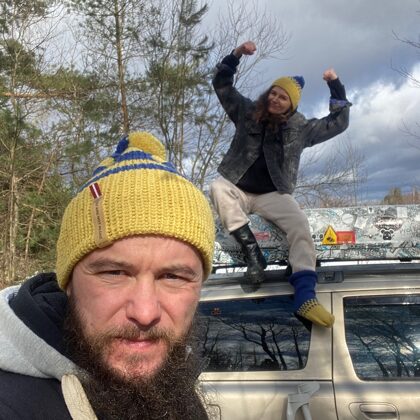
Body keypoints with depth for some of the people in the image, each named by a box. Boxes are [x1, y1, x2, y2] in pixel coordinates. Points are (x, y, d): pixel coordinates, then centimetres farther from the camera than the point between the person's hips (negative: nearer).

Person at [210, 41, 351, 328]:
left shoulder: (301, 128, 6)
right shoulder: (248, 112, 6)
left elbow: (339, 123, 9)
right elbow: (222, 84, 5)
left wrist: (336, 86, 1)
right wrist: (237, 54, -9)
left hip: (273, 195, 0)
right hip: (238, 190, 1)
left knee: (300, 223, -28)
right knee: (217, 188, -33)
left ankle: (305, 297, -39)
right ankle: (252, 253, -33)